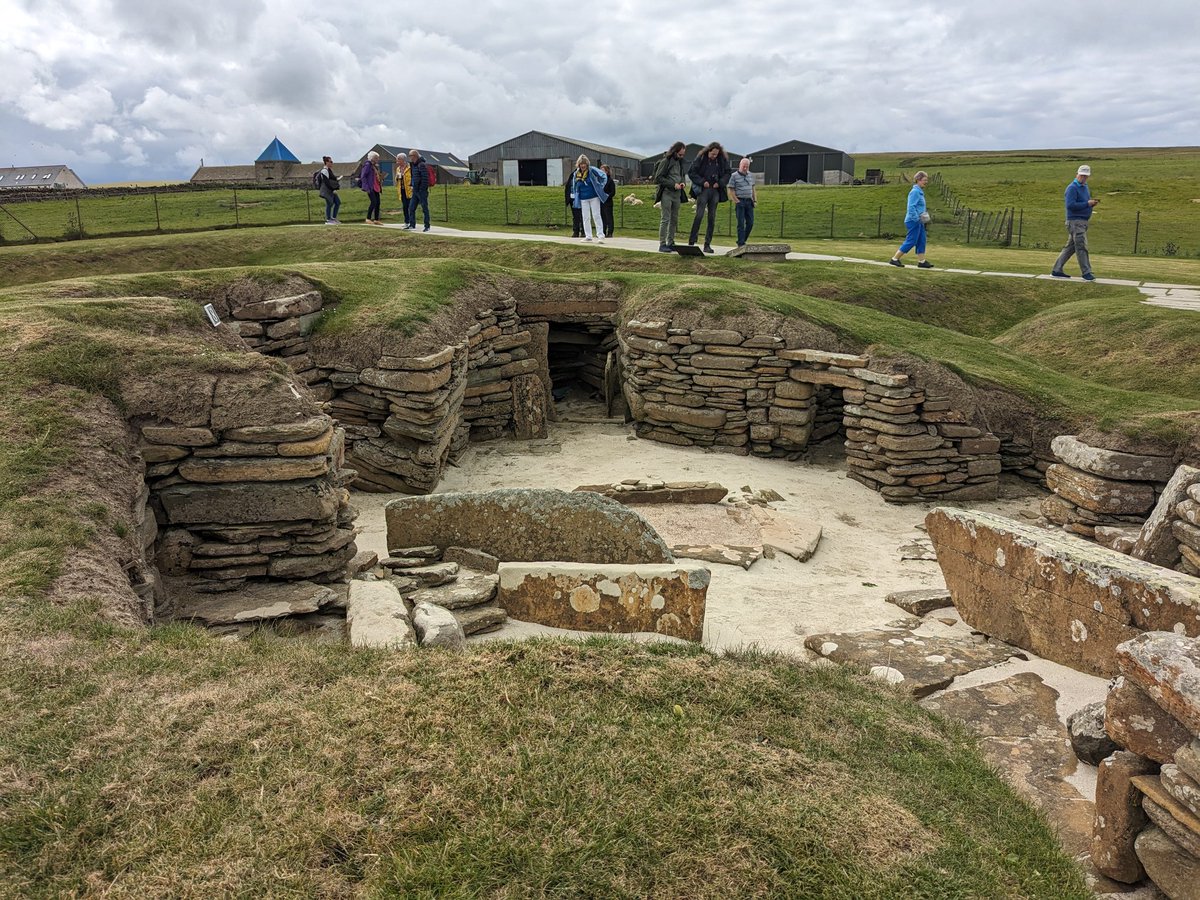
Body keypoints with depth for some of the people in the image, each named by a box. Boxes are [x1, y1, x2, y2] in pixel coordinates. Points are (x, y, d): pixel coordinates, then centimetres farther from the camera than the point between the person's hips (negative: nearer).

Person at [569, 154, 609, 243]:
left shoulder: (592, 170, -8)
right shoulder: (576, 174, 2)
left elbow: (604, 176, -3)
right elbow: (574, 186, 16)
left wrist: (600, 188, -3)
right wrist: (575, 198, 12)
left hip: (594, 197, -4)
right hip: (583, 199, 4)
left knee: (596, 216, -5)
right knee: (585, 218, 6)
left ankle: (600, 236, -5)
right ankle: (588, 236, 14)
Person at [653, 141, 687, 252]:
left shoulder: (680, 161, 15)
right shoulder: (665, 161, -8)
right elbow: (658, 178, -11)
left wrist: (682, 182, 3)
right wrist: (673, 184, -16)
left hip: (677, 194, 7)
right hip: (666, 193, -7)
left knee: (674, 220, 7)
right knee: (665, 219, -9)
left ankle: (670, 243, 13)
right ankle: (662, 244, -7)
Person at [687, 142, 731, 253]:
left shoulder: (723, 160, 7)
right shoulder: (700, 159, -3)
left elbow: (727, 174, 13)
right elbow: (691, 172, -1)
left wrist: (720, 183, -4)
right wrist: (702, 182, -11)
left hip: (715, 191, 4)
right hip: (703, 190, -4)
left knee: (712, 218, 3)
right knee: (699, 215, -13)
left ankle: (707, 245, 7)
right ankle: (691, 242, -8)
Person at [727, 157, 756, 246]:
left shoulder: (750, 175, 13)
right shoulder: (734, 176, -4)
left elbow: (753, 189, 18)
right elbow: (731, 191, -6)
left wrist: (755, 200, 10)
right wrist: (737, 202, -12)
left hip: (749, 201, 6)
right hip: (740, 201, -5)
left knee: (750, 223, 2)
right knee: (741, 223, -7)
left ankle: (743, 241, 15)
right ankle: (741, 244, -5)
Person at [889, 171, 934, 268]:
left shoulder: (920, 191, 14)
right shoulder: (915, 191, -15)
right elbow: (911, 207, -21)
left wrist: (924, 217, 13)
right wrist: (917, 218, -20)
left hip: (918, 221, 9)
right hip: (913, 221, -9)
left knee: (921, 241, 9)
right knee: (911, 242, -6)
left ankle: (922, 261, 14)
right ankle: (894, 259, -1)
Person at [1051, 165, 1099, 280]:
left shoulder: (1085, 187, 19)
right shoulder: (1072, 188, -11)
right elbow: (1070, 205, -20)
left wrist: (1092, 203, 5)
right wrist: (1087, 203, -19)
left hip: (1083, 221, 10)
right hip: (1075, 221, -10)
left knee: (1070, 247, 10)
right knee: (1081, 247, -9)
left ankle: (1057, 270, 14)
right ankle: (1086, 273, -7)